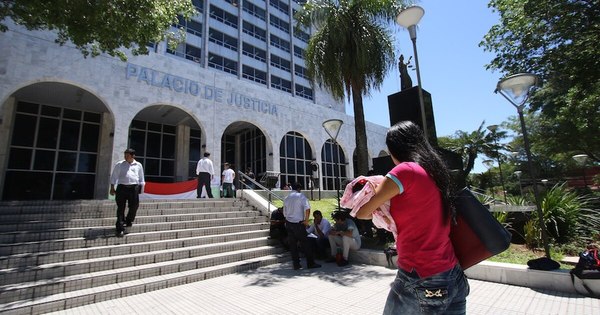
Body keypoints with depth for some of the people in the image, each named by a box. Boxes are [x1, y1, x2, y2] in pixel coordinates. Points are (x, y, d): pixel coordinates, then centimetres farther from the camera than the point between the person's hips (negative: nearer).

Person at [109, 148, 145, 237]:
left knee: (134, 206, 3)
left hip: (134, 187, 1)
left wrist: (141, 189, 11)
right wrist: (112, 188, 5)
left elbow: (141, 179, 15)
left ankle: (128, 221, 29)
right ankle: (120, 229, 3)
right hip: (122, 187, -1)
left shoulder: (138, 165, 11)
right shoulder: (119, 164, 8)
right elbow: (114, 176, 10)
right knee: (121, 208, -1)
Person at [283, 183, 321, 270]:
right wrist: (306, 220, -12)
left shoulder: (286, 198, 9)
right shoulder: (301, 196, -7)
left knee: (292, 245, 10)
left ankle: (296, 264, 14)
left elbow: (284, 213, 12)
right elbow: (307, 209, -19)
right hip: (298, 224, -5)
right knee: (304, 243, 4)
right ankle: (310, 263, 11)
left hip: (288, 223, 5)